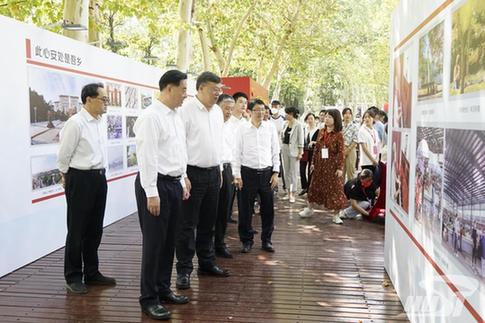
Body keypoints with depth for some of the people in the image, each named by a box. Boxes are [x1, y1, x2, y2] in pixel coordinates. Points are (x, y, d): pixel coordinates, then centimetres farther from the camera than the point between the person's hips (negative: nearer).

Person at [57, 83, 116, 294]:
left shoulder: (100, 123, 8)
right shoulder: (76, 123, -15)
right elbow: (63, 155, -8)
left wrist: (99, 174, 17)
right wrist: (68, 178, 5)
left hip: (99, 178, 7)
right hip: (80, 179, -7)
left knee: (95, 229, 14)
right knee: (77, 230, 4)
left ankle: (92, 273, 27)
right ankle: (73, 277, 18)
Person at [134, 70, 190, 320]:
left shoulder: (175, 116, 14)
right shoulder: (151, 116, -14)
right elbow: (147, 157, -18)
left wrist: (182, 182, 17)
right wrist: (152, 193, -20)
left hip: (174, 184, 9)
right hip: (156, 185, -9)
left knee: (169, 241, 15)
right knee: (154, 243, 0)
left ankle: (163, 289, 29)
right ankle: (149, 298, 13)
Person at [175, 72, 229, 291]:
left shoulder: (217, 111, 11)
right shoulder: (186, 109, -12)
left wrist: (220, 169, 16)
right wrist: (183, 175, -16)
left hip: (213, 173, 7)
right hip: (193, 173, -7)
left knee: (208, 223, 16)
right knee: (187, 224, 1)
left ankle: (207, 264, 28)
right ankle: (184, 270, 11)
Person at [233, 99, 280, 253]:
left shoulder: (270, 128, 4)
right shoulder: (242, 129, -1)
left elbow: (275, 152, 7)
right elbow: (237, 153, 0)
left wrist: (275, 173, 2)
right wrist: (237, 175, -4)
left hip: (266, 172, 2)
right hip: (248, 172, -2)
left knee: (268, 208, 7)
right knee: (245, 209, 5)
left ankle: (266, 240, 23)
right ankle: (247, 240, 20)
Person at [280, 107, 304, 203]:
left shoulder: (298, 125, -9)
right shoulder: (285, 124, 9)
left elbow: (301, 139, -10)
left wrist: (300, 152, -13)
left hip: (294, 150, -7)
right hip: (284, 149, 7)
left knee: (293, 172, -1)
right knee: (286, 172, 11)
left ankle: (292, 194, 4)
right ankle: (289, 193, 20)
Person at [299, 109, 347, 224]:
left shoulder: (338, 134, -9)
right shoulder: (321, 132, 7)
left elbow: (341, 152, -12)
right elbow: (316, 148, 9)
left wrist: (340, 167, -16)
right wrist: (313, 162, 8)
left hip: (332, 165, -5)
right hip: (320, 164, 5)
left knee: (334, 188, 0)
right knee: (315, 186, 14)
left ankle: (335, 215, 10)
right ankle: (309, 209, 29)